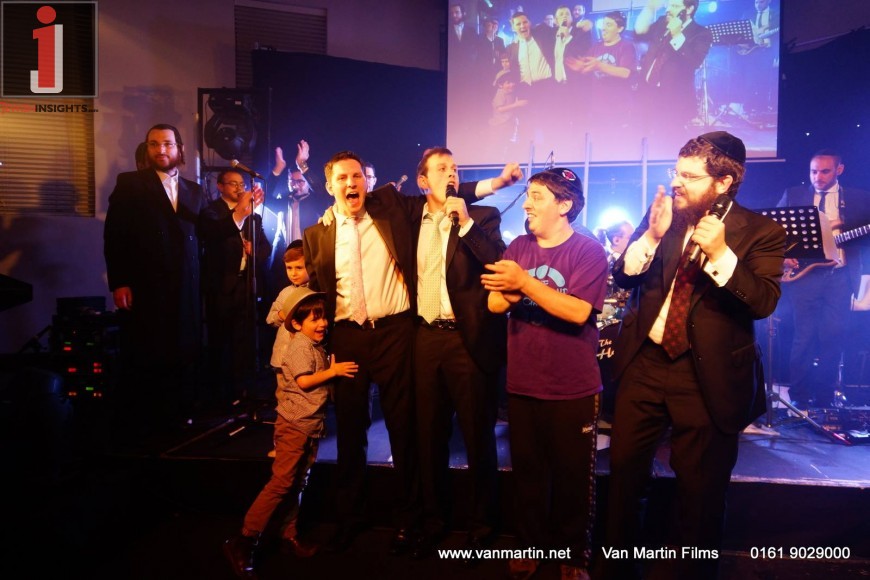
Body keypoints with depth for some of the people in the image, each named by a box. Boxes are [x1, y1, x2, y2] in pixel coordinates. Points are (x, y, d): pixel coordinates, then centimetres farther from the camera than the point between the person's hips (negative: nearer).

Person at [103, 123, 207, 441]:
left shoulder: (194, 191, 15)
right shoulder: (129, 183, 5)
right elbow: (114, 235, -1)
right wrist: (118, 282, -10)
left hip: (185, 290, 3)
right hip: (143, 289, -3)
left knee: (182, 356, 4)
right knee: (142, 358, 5)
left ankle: (177, 417, 18)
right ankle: (138, 423, 20)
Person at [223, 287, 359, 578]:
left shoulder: (317, 346, 15)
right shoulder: (299, 345, -12)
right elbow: (303, 381, -22)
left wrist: (333, 369, 7)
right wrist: (333, 371, -15)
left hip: (312, 426, 9)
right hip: (294, 424, -9)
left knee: (298, 484, 14)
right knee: (281, 483, -9)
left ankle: (289, 535, 23)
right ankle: (244, 541, -2)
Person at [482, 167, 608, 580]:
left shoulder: (589, 250, -10)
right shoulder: (518, 247, 5)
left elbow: (578, 312, -21)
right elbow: (495, 303, -1)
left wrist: (525, 283, -25)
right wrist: (512, 289, -22)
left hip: (573, 389, -4)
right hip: (521, 384, 4)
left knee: (573, 475, 12)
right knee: (527, 471, 17)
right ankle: (532, 545, 36)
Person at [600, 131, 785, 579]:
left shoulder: (761, 232, -5)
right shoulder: (661, 215, 5)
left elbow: (763, 302, -16)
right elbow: (622, 277, 0)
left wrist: (721, 253, -27)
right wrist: (652, 235, -16)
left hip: (707, 376, -3)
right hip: (644, 363, 4)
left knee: (699, 488, 10)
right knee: (623, 471, 13)